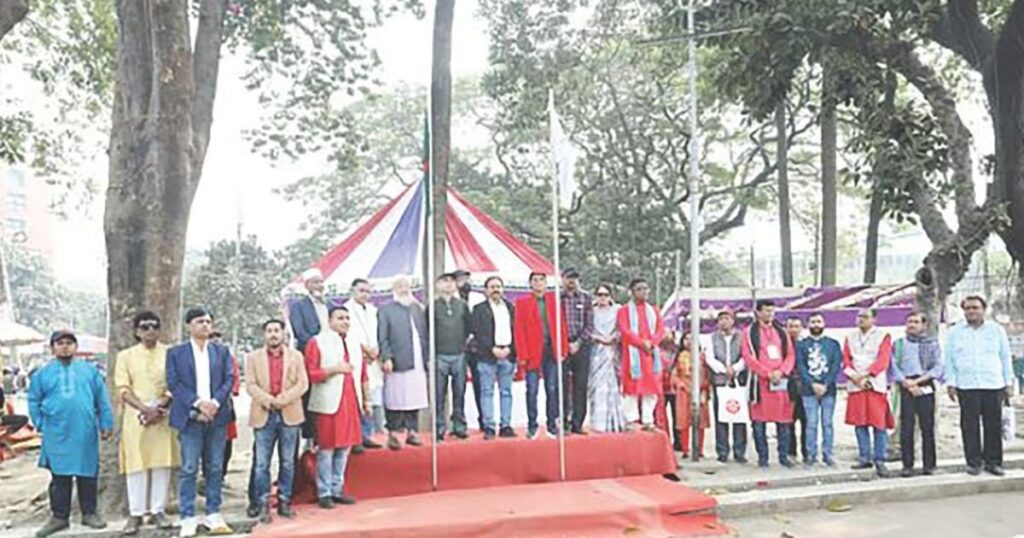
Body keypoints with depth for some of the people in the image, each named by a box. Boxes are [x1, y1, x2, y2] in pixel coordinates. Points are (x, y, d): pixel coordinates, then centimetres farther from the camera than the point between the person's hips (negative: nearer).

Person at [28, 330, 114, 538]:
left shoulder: (89, 370, 5)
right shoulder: (43, 373, 6)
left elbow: (102, 400, 5)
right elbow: (34, 401, 11)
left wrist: (106, 424, 2)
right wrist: (41, 425, 4)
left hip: (86, 433, 0)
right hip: (57, 435, 0)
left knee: (88, 474, 6)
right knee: (59, 476, 5)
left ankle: (89, 513, 17)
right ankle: (59, 516, 15)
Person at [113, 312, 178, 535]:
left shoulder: (169, 354, 7)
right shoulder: (126, 356, 7)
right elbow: (123, 389, -1)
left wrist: (160, 408, -12)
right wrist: (145, 408, -15)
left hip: (163, 416, 0)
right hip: (136, 416, 0)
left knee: (162, 463, 2)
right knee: (136, 465, 1)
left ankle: (158, 510, 11)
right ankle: (136, 513, 8)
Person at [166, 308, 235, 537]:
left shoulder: (222, 351, 12)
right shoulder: (176, 353, 6)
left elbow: (229, 379, 5)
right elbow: (174, 383, -3)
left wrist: (215, 402, -11)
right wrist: (198, 403, -14)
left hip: (217, 416, 3)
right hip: (190, 417, -2)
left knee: (215, 468, 6)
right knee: (189, 469, -3)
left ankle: (213, 515, 14)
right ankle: (188, 519, 3)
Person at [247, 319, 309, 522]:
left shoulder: (296, 356, 9)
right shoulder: (254, 357, 8)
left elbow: (302, 384, 1)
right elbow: (250, 385, -1)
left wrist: (283, 399, -13)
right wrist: (268, 400, -16)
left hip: (290, 415, 1)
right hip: (263, 416, -1)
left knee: (288, 463, 6)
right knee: (262, 464, -1)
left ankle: (284, 501, 15)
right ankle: (264, 505, 6)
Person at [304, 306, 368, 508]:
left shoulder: (354, 343, 16)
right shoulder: (317, 342, -2)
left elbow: (363, 374, 16)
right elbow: (310, 374, -9)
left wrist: (366, 400, 13)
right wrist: (333, 370, -19)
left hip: (350, 403, 5)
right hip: (328, 404, -5)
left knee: (344, 448, 8)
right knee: (326, 449, -1)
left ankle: (337, 490, 18)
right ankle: (324, 493, 8)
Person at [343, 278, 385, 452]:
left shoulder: (373, 311, 19)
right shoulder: (346, 310, -1)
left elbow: (379, 334, 16)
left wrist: (376, 350, -1)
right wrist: (364, 349, -11)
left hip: (373, 361, 7)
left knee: (373, 401, 5)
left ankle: (366, 436, 14)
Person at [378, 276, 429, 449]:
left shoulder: (417, 308, 16)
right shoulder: (386, 310, 1)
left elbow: (424, 335, 15)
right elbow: (382, 338, -4)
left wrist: (426, 358, 11)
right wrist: (386, 358, -14)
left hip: (417, 363, 5)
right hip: (397, 363, -5)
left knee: (415, 399, 8)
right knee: (395, 401, -1)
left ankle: (411, 431, 18)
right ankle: (393, 433, 8)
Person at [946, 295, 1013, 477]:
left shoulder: (997, 330, 10)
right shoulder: (954, 332, 8)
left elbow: (1006, 358, 12)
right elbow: (949, 360, 7)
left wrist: (1009, 383, 8)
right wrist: (950, 383, 1)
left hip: (993, 385, 1)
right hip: (966, 386, -1)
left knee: (994, 425, 2)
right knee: (970, 426, 0)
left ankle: (993, 461, 12)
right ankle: (974, 462, 8)